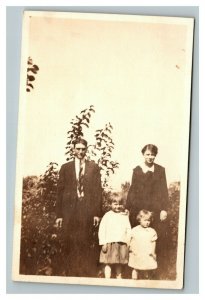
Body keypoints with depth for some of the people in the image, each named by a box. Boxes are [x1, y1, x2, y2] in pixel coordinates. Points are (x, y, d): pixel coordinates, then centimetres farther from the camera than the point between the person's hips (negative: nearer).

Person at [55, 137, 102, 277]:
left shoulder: (94, 167, 9)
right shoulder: (65, 167, 10)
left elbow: (98, 191, 5)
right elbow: (60, 191, 8)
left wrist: (97, 213, -2)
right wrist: (59, 214, 3)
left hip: (87, 210, -1)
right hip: (69, 210, 1)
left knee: (86, 244, -3)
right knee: (71, 245, 1)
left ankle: (87, 274, 7)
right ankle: (72, 273, 11)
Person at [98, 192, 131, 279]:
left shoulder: (125, 216, 9)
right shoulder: (107, 215, 0)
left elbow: (128, 230, 9)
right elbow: (102, 229, -2)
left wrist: (129, 242, 1)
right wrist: (103, 243, -8)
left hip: (122, 244, 3)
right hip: (109, 243, -3)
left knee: (119, 264, 11)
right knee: (108, 263, -3)